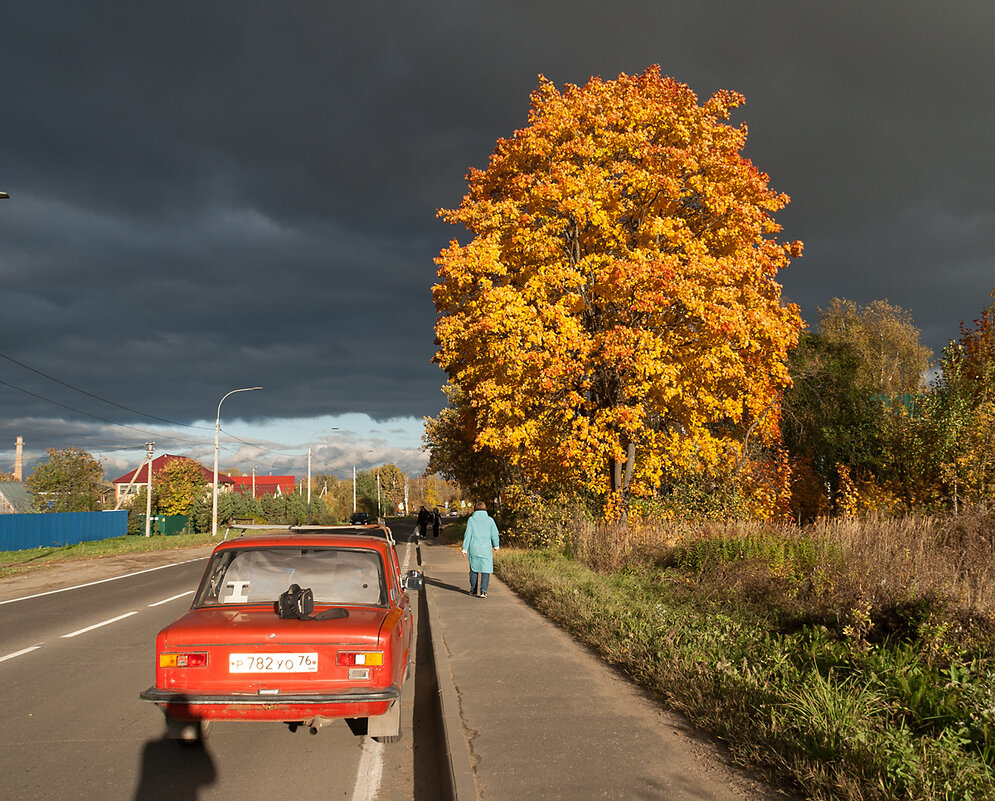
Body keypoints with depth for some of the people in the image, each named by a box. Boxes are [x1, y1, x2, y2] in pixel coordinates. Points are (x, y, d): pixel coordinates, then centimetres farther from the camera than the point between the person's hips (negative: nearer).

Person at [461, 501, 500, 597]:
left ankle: (473, 589, 23)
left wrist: (465, 548, 1)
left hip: (473, 547, 1)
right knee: (486, 569, 2)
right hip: (486, 548, -1)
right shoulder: (489, 520, -2)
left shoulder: (471, 519, -2)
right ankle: (483, 590, -10)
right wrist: (496, 545, 19)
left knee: (474, 569, 16)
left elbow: (468, 535, -3)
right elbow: (494, 534, 3)